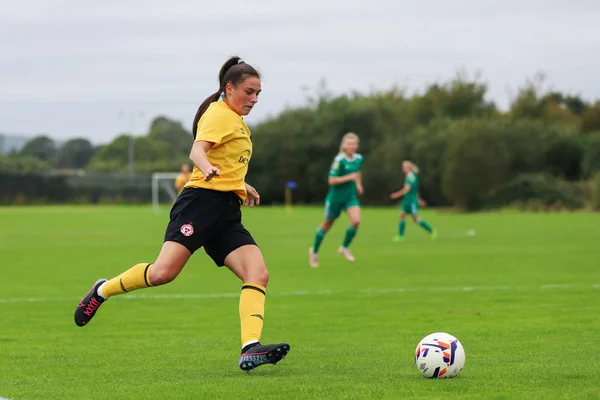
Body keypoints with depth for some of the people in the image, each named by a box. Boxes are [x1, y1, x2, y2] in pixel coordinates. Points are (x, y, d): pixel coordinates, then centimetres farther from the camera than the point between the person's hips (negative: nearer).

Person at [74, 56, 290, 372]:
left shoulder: (237, 121, 25)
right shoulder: (219, 114, -3)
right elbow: (197, 150, -23)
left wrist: (241, 186, 42)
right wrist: (207, 169, -43)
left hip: (227, 214, 9)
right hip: (202, 201, -9)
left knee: (258, 274, -13)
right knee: (164, 272, -19)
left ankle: (250, 349, -26)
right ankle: (103, 290, 6)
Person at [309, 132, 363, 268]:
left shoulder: (358, 159, 1)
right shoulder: (339, 160, -19)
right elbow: (332, 180, -22)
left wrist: (359, 184, 10)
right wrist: (349, 177, -27)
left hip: (351, 196, 5)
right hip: (336, 196, -5)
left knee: (356, 220, -19)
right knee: (327, 225, 10)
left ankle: (344, 248, 4)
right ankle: (314, 251, 32)